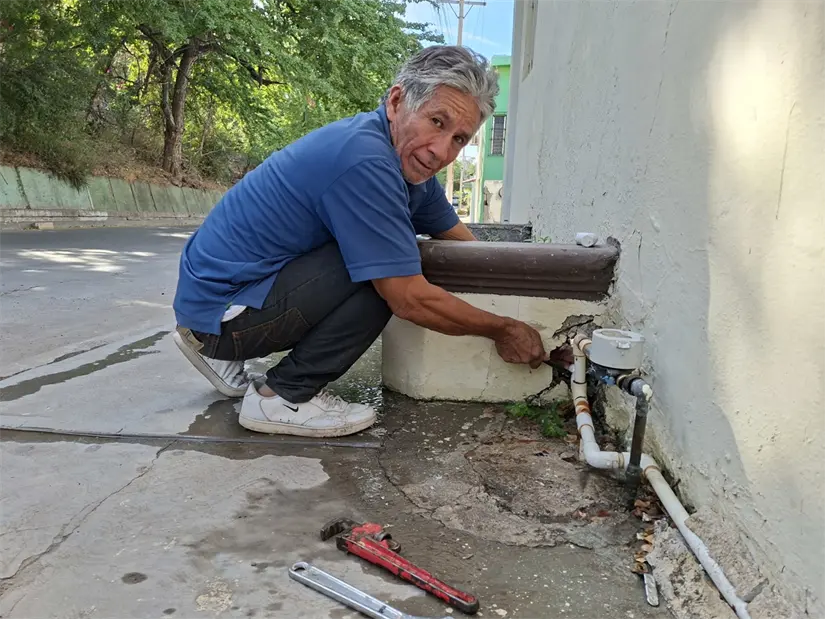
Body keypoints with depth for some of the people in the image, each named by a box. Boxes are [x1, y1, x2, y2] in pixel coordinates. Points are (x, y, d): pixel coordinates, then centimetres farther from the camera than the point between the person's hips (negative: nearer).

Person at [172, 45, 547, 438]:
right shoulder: (365, 160, -25)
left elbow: (461, 241, 13)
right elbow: (410, 300, -23)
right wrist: (502, 330, -10)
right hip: (222, 309, -9)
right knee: (390, 275, -19)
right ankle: (285, 397, -5)